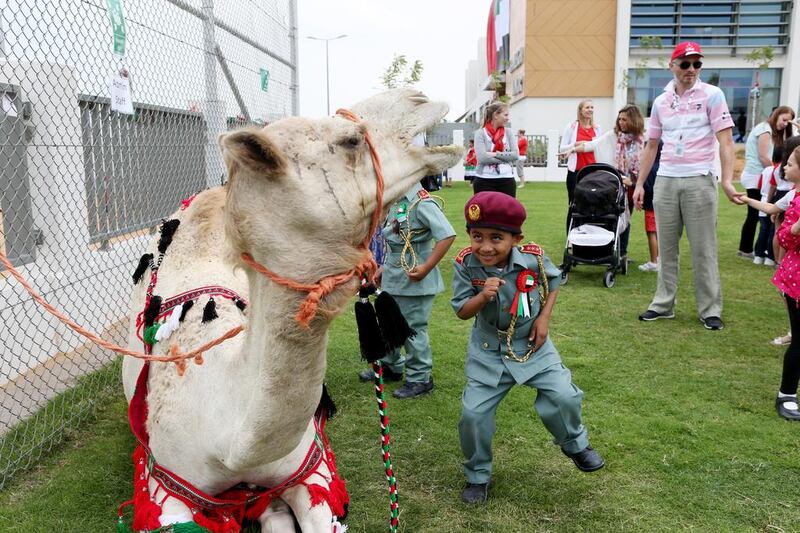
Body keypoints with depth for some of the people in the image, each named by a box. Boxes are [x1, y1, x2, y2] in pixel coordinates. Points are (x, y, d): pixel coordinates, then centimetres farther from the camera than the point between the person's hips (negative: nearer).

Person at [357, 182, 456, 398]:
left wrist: (426, 268, -25)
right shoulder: (396, 201, 7)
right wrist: (385, 268, 18)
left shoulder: (422, 202, -20)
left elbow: (447, 236, -26)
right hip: (393, 279, 9)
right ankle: (391, 367, 40)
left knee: (413, 329, 3)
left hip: (414, 280, -9)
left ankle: (420, 378, 20)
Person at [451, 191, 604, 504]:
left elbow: (553, 282, 3)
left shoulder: (533, 259, -19)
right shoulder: (466, 265, -20)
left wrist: (544, 317, -9)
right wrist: (483, 296, -33)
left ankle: (574, 444, 29)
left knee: (563, 396, -7)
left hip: (532, 344, 0)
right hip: (488, 352, 0)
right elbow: (461, 312, -13)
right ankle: (477, 475, 23)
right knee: (473, 413, -3)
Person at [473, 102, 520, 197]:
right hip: (484, 181, -3)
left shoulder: (508, 132, 8)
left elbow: (516, 154, -2)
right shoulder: (481, 133, -3)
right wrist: (506, 158, -11)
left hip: (506, 180, 3)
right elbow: (482, 157, -15)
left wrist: (496, 154, -13)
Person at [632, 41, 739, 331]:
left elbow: (725, 141, -6)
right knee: (666, 248, 8)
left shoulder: (712, 95, 0)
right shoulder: (661, 101, 11)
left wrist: (727, 181, -18)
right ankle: (663, 304, 17)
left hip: (699, 181, -4)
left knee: (704, 250, 0)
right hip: (665, 181, 4)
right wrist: (639, 183, 13)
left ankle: (710, 310, 9)